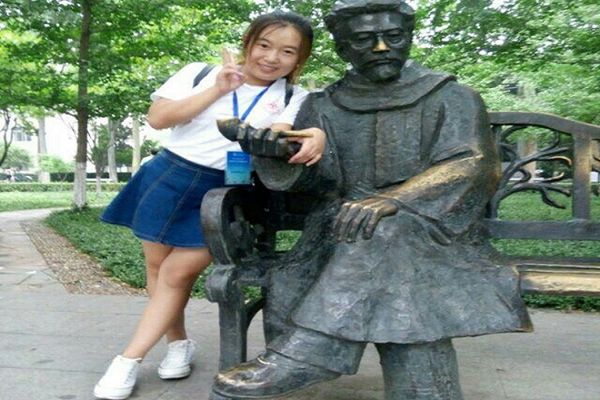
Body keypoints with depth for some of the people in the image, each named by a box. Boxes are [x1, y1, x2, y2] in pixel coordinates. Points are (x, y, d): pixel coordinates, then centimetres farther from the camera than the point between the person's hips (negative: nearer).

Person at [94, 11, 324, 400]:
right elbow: (157, 118, -6)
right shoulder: (200, 73, 2)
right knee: (158, 265, 10)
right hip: (169, 176, 2)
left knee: (179, 272, -6)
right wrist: (216, 90, -11)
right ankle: (179, 342, 32)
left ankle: (129, 360, 10)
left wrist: (315, 135, -39)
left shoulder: (294, 99, 3)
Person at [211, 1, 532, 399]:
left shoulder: (453, 98, 7)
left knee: (389, 231, -35)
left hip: (431, 229, -1)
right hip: (344, 232, 2)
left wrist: (391, 200, -26)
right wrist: (274, 155, -21)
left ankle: (304, 353, -33)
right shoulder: (322, 107, 14)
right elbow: (312, 176, 4)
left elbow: (476, 166, -8)